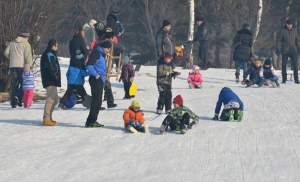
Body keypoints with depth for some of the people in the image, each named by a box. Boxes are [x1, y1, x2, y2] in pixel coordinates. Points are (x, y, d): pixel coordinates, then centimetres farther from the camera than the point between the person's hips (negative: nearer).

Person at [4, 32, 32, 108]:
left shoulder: (12, 43, 13)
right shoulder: (26, 44, -2)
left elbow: (6, 52, 8)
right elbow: (28, 56, -9)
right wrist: (30, 65, -8)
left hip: (12, 66, 4)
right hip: (22, 66, -4)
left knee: (15, 84, 9)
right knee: (23, 83, 6)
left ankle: (13, 103, 3)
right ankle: (18, 97, -18)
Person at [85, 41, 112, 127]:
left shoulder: (102, 54, 20)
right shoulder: (96, 53, -10)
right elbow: (89, 65, -20)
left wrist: (104, 77, 16)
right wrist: (96, 75, -18)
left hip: (100, 80, 10)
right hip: (96, 80, -10)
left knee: (98, 101, 11)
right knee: (97, 100, -12)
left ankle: (90, 121, 15)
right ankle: (91, 121, -13)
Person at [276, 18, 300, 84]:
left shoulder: (294, 30, 9)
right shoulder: (282, 31, -2)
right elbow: (279, 40, -1)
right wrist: (278, 49, -9)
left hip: (293, 50, 2)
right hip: (285, 51, -2)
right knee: (284, 65, 4)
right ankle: (284, 79, 14)